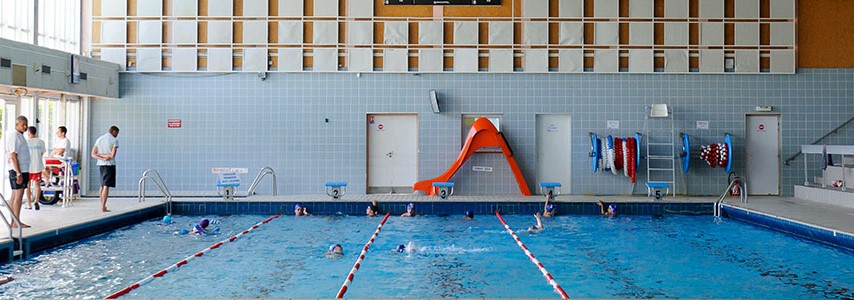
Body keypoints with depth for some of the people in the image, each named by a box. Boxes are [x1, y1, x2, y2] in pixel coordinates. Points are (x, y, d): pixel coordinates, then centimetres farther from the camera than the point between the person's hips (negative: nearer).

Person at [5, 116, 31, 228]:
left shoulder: (19, 135, 17)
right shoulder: (14, 135, -13)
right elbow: (13, 156, -19)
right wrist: (18, 174, -23)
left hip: (22, 169, 10)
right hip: (17, 170, -10)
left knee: (15, 196, 11)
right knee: (18, 195, -9)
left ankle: (13, 222, 15)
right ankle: (16, 222, -8)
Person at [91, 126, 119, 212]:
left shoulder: (99, 139, 13)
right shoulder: (114, 140, -7)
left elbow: (93, 154, 5)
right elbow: (112, 156, -16)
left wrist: (101, 157, -6)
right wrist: (105, 156, -2)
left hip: (101, 164, 6)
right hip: (110, 164, -6)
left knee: (102, 185, 16)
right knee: (106, 186, -7)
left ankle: (102, 205, 22)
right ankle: (103, 207, -8)